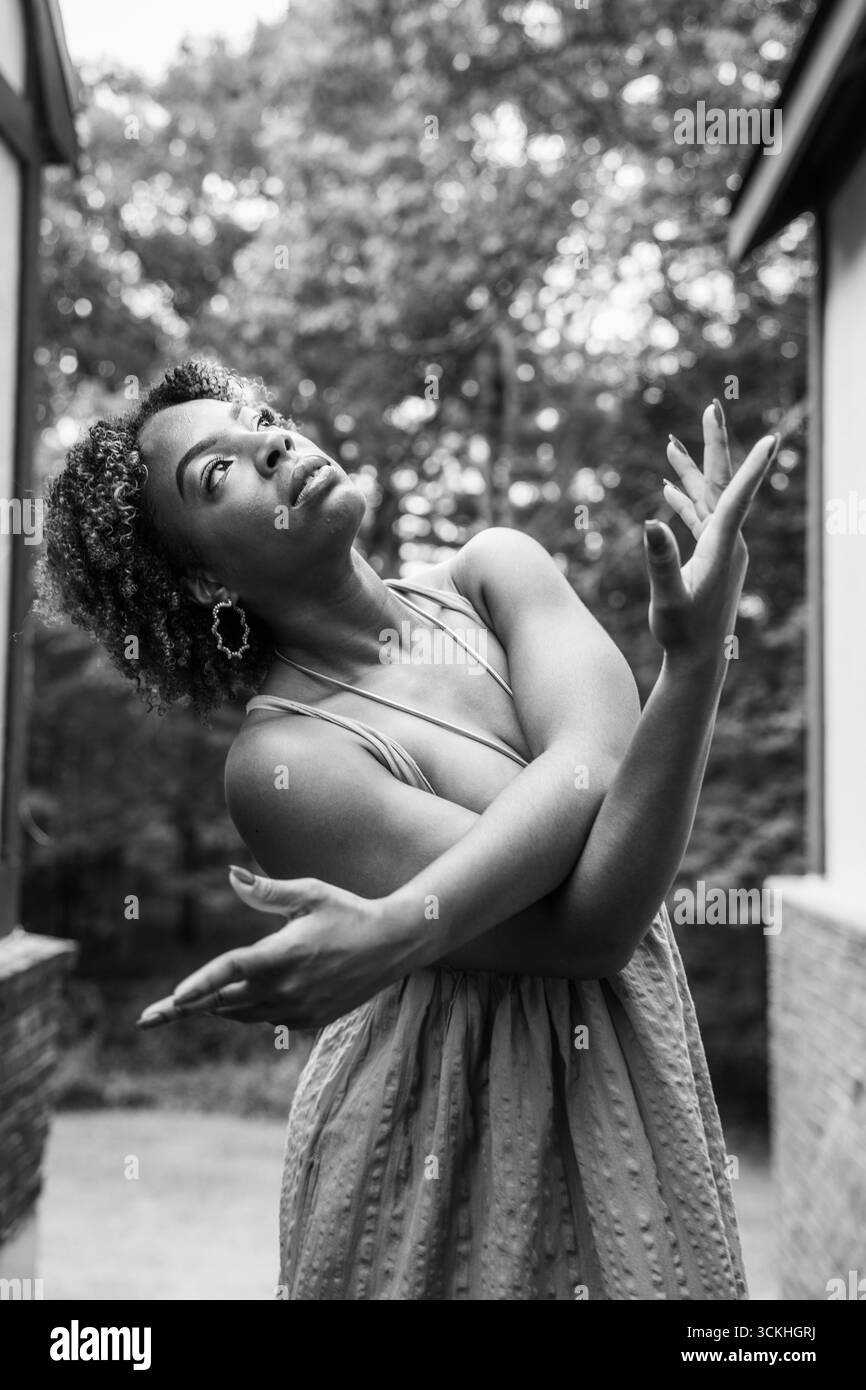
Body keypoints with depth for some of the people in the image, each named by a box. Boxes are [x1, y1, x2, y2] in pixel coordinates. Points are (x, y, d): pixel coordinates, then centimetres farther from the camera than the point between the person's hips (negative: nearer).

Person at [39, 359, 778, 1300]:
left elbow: (596, 764, -22)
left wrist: (396, 932, -35)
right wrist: (696, 659, -38)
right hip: (466, 1132, -5)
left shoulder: (493, 569, -3)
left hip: (632, 1078, 5)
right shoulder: (279, 759, -19)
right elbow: (587, 925, -26)